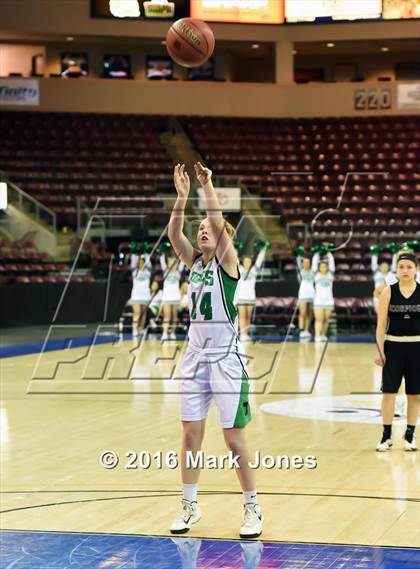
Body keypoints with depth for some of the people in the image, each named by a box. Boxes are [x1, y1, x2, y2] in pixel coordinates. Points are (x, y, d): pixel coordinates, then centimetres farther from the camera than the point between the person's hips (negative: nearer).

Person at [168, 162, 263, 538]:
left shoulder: (228, 261, -6)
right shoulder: (194, 261, 9)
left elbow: (219, 224, -21)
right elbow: (173, 232, -5)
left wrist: (208, 187, -21)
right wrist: (182, 195, -12)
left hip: (226, 358, -6)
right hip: (197, 355, 6)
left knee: (234, 438, -2)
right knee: (191, 433, 7)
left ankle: (253, 509, 9)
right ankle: (190, 507, 18)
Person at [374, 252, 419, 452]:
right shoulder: (388, 292, -1)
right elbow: (381, 323, 0)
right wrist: (379, 350, -7)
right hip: (393, 346, 0)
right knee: (389, 392, -1)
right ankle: (387, 435, 9)